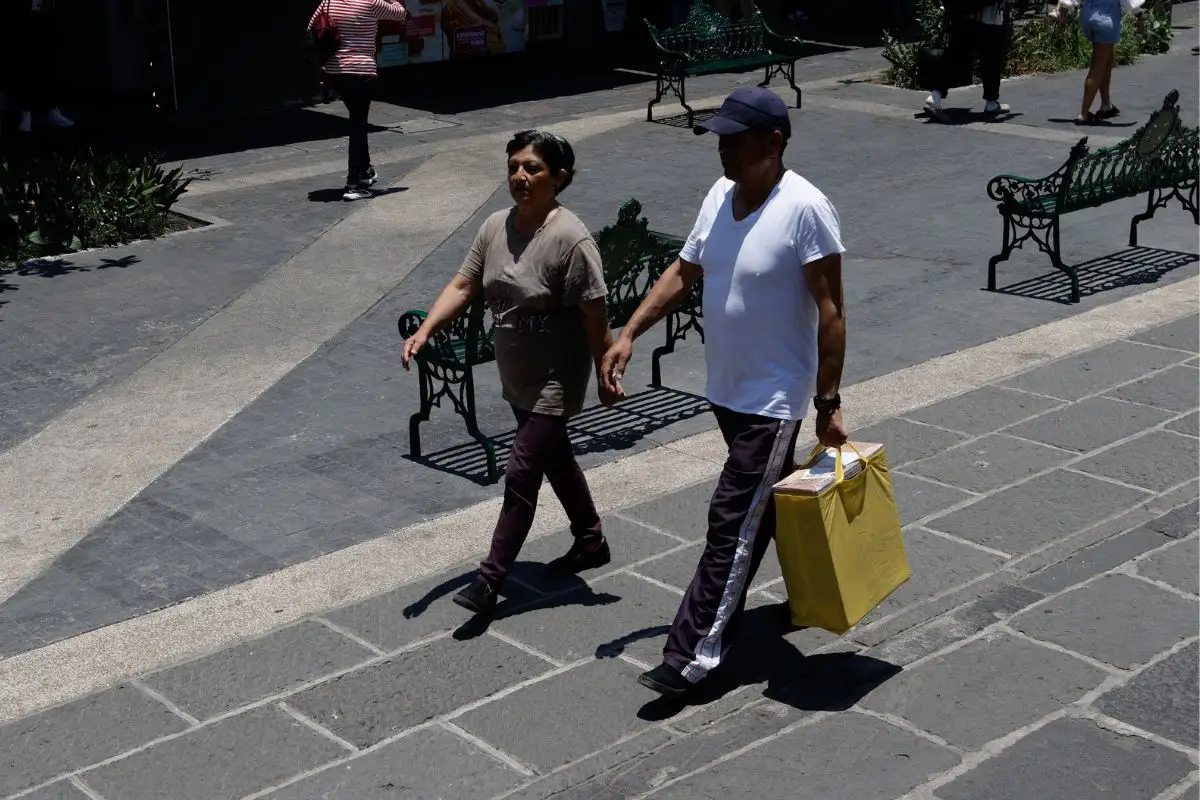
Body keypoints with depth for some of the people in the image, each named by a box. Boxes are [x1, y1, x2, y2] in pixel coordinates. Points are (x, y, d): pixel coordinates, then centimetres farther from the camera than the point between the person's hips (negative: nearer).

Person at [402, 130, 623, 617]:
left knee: (521, 473, -6)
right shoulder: (495, 227, -1)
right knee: (555, 457, 22)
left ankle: (490, 579, 3)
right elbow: (462, 287, 0)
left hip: (554, 382, -8)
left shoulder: (570, 239, -23)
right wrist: (426, 330, -14)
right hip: (515, 377, 8)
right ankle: (591, 540, 42)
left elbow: (595, 315, -19)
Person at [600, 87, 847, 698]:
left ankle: (695, 653, -2)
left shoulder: (805, 208, -20)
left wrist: (828, 403, -19)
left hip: (774, 398, -8)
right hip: (726, 390, 8)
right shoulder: (720, 195, 3)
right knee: (769, 505, 22)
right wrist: (628, 335, 7)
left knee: (733, 522, -6)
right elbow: (683, 273, 14)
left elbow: (830, 311, -18)